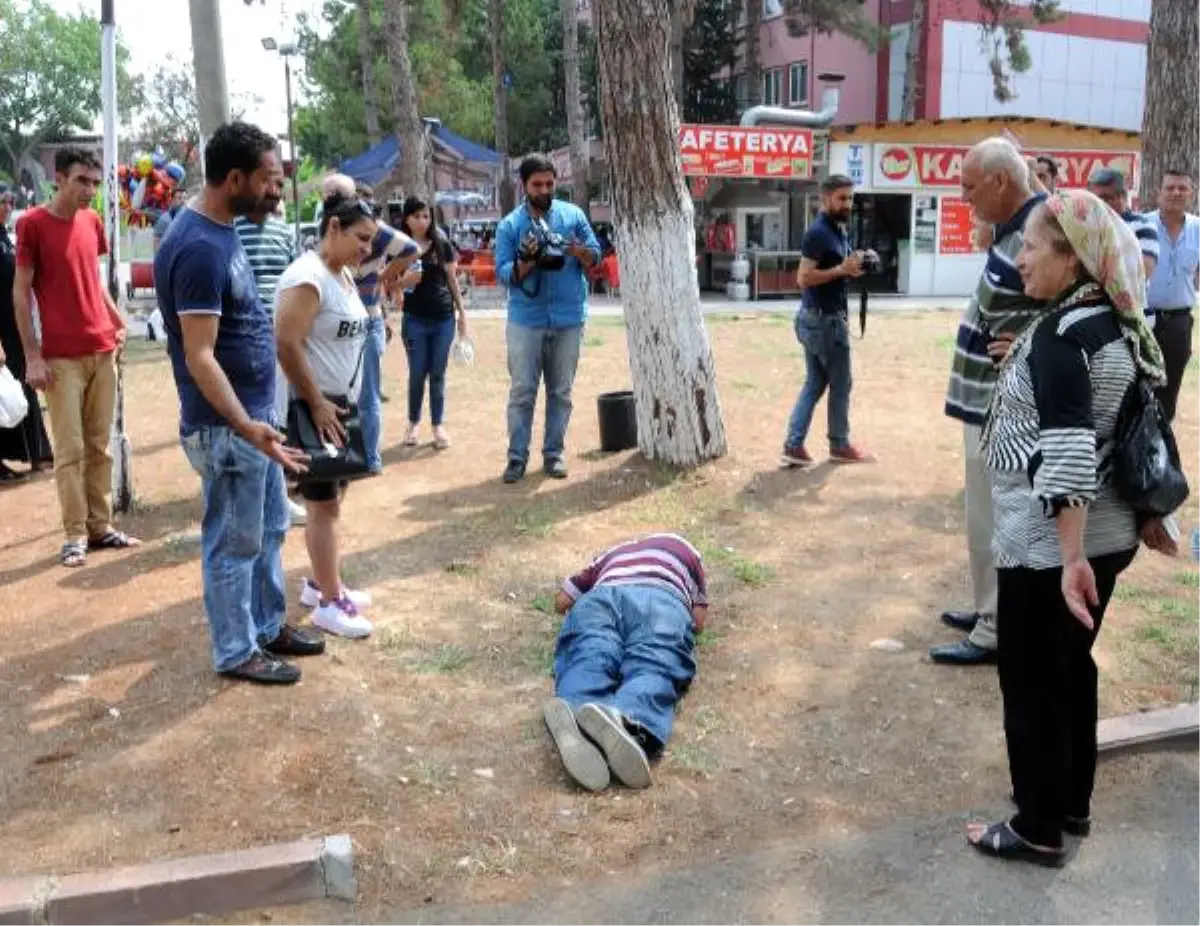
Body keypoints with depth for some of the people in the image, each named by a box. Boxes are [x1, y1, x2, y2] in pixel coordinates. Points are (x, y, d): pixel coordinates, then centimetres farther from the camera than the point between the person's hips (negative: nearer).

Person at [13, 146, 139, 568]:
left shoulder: (92, 221, 10)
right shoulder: (32, 224, -7)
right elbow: (20, 293, -6)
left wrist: (119, 322, 8)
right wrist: (32, 355, -11)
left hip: (103, 351, 5)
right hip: (61, 358, -5)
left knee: (100, 446, 9)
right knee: (70, 449, -1)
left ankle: (101, 526, 17)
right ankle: (75, 535, 6)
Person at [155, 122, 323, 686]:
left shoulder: (221, 228, 7)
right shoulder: (199, 249, -24)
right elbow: (199, 357, -26)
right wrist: (243, 426, -36)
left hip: (255, 412, 10)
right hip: (226, 425, -10)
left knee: (269, 527, 20)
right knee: (233, 542, 5)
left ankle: (268, 626, 35)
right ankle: (236, 652, 21)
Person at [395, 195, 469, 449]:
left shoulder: (443, 245, 3)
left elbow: (452, 280, 8)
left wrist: (461, 311, 7)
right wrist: (406, 280, -22)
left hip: (444, 318, 1)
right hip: (415, 319, -1)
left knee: (438, 374, 7)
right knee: (417, 373, 5)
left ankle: (439, 425, 14)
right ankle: (414, 423, 20)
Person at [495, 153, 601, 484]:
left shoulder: (573, 214, 4)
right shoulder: (510, 225, 0)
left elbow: (596, 257, 4)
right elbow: (503, 274, -6)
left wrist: (579, 252, -18)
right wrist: (526, 262, -24)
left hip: (568, 319, 2)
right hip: (526, 320, -2)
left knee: (561, 392, 8)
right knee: (522, 391, 0)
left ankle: (553, 453, 17)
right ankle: (517, 456, 7)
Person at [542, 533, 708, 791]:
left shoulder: (615, 552, 45)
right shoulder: (685, 550, 42)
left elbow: (562, 601, 41)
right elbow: (698, 621, 32)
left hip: (601, 596, 2)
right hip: (662, 598, -2)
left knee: (587, 664, -23)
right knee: (652, 671, -26)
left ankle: (574, 712, -60)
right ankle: (625, 720, -62)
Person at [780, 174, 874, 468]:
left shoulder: (838, 231, 14)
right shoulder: (818, 232, -16)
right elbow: (804, 278, -22)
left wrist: (853, 267, 2)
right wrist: (843, 269, -22)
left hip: (820, 318, 10)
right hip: (823, 320, -10)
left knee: (815, 383, 10)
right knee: (840, 384, 4)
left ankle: (793, 446, 9)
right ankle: (839, 446, 18)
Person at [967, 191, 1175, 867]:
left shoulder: (1061, 334, -21)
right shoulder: (1119, 325, 6)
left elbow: (1068, 453, -28)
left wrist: (1071, 558, -30)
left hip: (1049, 543, -9)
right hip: (1110, 532, 9)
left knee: (1030, 679, 5)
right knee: (1071, 666, 21)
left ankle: (1038, 830, 18)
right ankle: (1073, 803, 35)